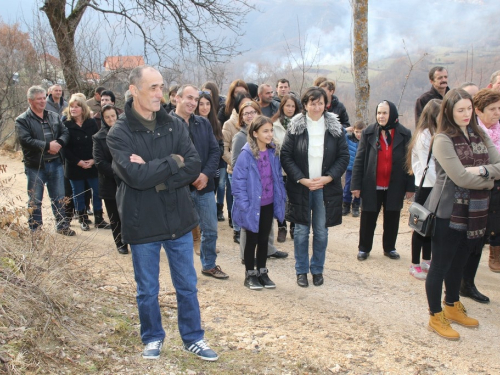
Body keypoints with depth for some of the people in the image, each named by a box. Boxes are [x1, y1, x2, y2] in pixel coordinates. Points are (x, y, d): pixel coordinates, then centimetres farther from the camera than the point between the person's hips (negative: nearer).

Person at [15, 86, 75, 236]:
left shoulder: (54, 116, 10)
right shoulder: (22, 120, -6)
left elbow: (65, 133, 4)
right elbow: (25, 140, -18)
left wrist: (58, 143, -17)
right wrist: (47, 146, -20)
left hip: (55, 163, 4)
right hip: (35, 166, -4)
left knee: (59, 198, 13)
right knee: (35, 201, 6)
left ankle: (62, 226, 26)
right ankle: (35, 230, 17)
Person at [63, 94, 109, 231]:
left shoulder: (92, 123, 2)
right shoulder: (66, 125, -3)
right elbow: (64, 148, -6)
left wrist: (94, 160, -12)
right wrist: (78, 162, -13)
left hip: (92, 165, 1)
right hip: (74, 167, -1)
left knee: (97, 192, 5)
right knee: (78, 194, 8)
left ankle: (98, 219, 17)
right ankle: (83, 220, 21)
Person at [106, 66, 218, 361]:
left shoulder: (175, 126, 0)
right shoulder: (119, 134, -10)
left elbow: (194, 167, -10)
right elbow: (135, 175, -24)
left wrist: (156, 177, -20)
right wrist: (173, 162, -16)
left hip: (179, 219, 3)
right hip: (142, 223, -3)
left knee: (187, 286, 15)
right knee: (148, 290, 14)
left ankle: (193, 338, 32)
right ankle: (153, 337, 37)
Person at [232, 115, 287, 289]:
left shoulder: (273, 153, -1)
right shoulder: (246, 154, -17)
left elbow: (278, 177, 9)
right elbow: (238, 182, -16)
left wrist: (281, 198, 5)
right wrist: (244, 205, -18)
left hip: (268, 204, 5)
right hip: (253, 205, -5)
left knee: (264, 239, 16)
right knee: (252, 240, 10)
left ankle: (262, 272, 31)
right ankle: (249, 275, 25)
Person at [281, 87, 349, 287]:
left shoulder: (336, 128, 2)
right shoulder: (295, 127, -3)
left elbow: (344, 156, 3)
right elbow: (285, 156, -4)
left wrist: (329, 177, -10)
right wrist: (301, 179, -13)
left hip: (326, 187, 1)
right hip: (300, 187, -1)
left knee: (321, 231, 9)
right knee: (301, 231, 6)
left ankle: (317, 269, 26)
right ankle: (301, 270, 21)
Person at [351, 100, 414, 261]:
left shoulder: (405, 134, -3)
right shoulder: (369, 133, -4)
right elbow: (359, 160, -4)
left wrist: (410, 186, -3)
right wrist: (355, 184, -8)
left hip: (395, 186, 1)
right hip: (372, 186, -1)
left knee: (392, 219, 12)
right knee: (368, 219, 9)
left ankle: (389, 248, 29)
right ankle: (364, 248, 23)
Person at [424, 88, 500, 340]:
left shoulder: (479, 136, 8)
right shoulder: (443, 140, -12)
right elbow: (460, 178, -20)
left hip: (474, 213, 7)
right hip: (449, 212, -6)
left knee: (459, 262, 20)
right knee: (440, 265, 5)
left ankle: (452, 307, 38)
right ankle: (436, 317, 19)